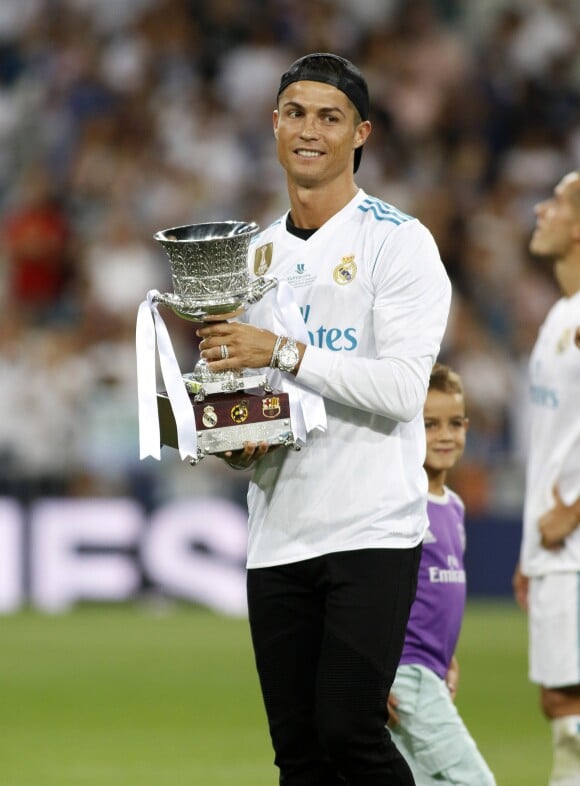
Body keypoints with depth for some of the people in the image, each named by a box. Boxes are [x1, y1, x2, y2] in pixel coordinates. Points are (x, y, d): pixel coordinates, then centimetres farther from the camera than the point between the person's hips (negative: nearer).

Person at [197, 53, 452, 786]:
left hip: (371, 529, -6)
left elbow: (402, 387, -15)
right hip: (279, 533, 6)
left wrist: (283, 351, -19)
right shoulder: (258, 253, 16)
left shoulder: (398, 241, -4)